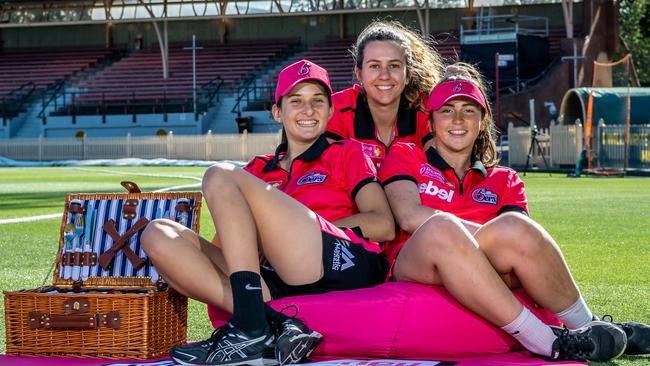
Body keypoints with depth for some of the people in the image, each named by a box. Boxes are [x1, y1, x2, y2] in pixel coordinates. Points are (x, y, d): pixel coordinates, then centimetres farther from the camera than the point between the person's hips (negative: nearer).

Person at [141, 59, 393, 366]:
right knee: (158, 235, -9)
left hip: (343, 265, -5)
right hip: (278, 285, 5)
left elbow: (383, 225, 7)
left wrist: (308, 226, -1)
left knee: (221, 176, -13)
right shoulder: (259, 169, 32)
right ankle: (272, 323, -30)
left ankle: (252, 331, -30)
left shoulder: (347, 154, 21)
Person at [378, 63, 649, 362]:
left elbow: (522, 235, 5)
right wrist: (491, 232, -11)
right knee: (441, 229, -38)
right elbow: (409, 217, -3)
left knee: (513, 226, -31)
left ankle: (586, 327, -22)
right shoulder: (403, 157, 18)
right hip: (417, 273, -2)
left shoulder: (504, 181, 26)